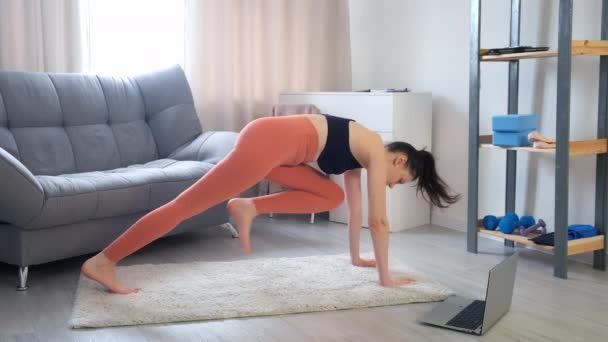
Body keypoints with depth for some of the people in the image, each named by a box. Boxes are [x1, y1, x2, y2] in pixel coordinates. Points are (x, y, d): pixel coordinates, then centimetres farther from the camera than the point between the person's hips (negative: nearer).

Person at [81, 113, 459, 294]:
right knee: (190, 203, -7)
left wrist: (357, 257, 37)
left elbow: (355, 207, 31)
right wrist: (386, 276, 6)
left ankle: (250, 207, 4)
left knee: (332, 195, 14)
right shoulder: (378, 152, 0)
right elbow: (379, 220, -1)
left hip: (273, 143, 9)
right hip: (267, 141, -9)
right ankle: (103, 262, -1)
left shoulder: (359, 156, 23)